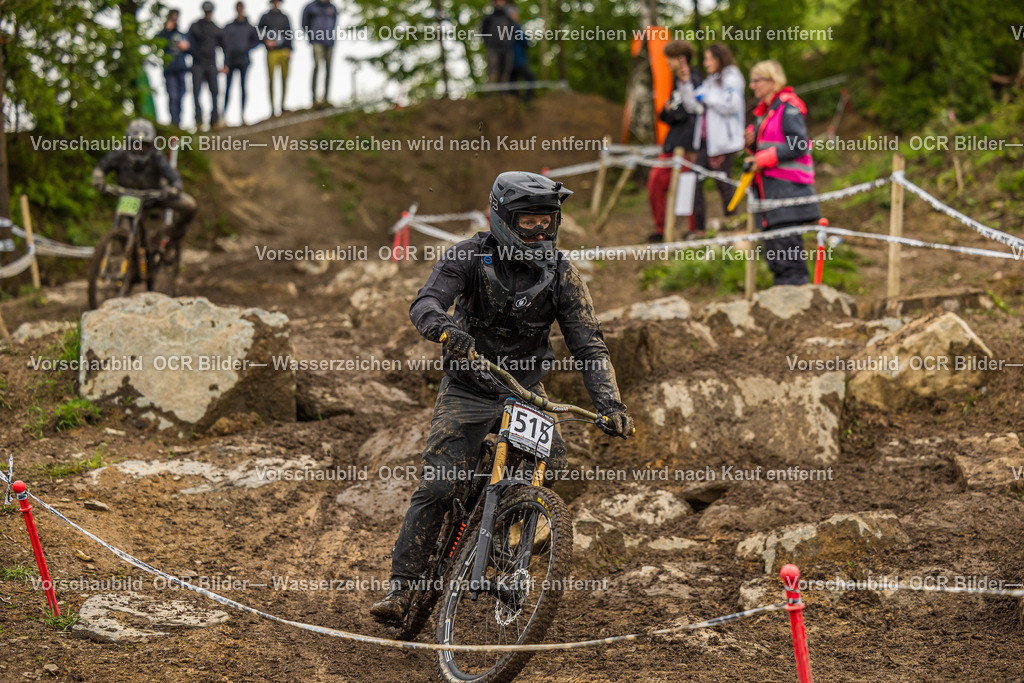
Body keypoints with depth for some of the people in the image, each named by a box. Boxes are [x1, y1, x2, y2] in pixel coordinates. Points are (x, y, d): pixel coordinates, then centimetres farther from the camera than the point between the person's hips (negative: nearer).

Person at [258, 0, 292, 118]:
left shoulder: (284, 17, 13)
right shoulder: (265, 17, 7)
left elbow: (289, 35, 13)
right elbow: (260, 33, 6)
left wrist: (289, 50, 3)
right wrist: (266, 41, -13)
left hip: (284, 51, 2)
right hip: (272, 52, -2)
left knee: (284, 78, 2)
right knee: (271, 80, -6)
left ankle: (282, 105, 13)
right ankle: (273, 108, -3)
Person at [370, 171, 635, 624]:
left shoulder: (561, 274, -8)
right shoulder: (471, 256, -13)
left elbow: (589, 345, -9)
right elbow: (425, 304, -26)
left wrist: (610, 404, -24)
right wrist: (447, 330, -50)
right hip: (467, 388, -2)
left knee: (553, 462, -19)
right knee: (437, 488, -15)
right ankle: (402, 586, -7)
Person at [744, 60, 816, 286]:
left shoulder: (789, 108, -9)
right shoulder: (764, 111, 20)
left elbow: (798, 146, -17)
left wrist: (763, 159, -16)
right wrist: (752, 142, 5)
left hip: (787, 187, -10)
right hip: (768, 187, 10)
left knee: (787, 249, -13)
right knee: (772, 251, 9)